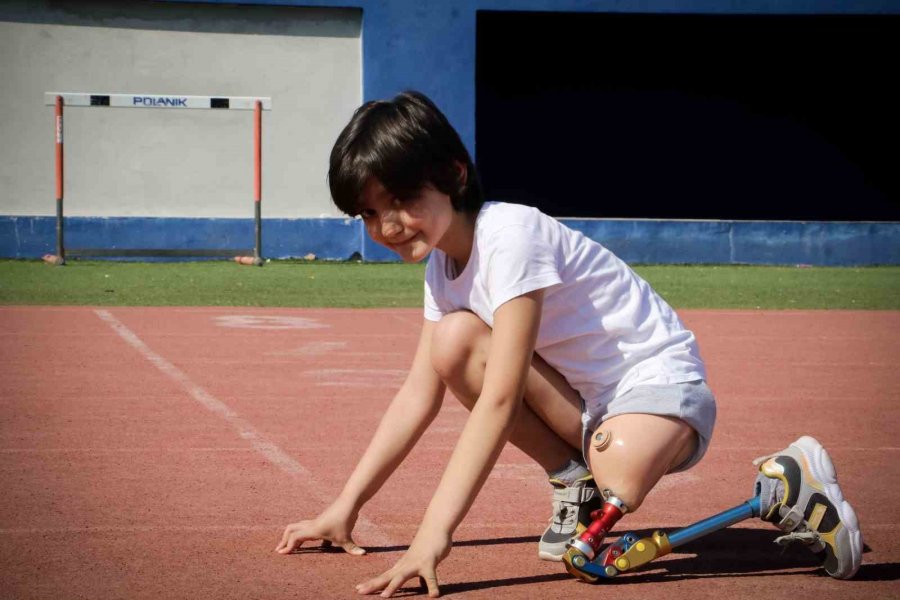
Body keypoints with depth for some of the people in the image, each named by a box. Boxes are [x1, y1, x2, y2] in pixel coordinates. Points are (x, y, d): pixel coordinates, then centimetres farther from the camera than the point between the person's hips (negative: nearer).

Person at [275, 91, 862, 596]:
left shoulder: (510, 236, -25)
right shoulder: (444, 263, 2)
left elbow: (499, 400, -33)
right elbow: (418, 397, 7)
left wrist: (434, 534, -40)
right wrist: (345, 507, 1)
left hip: (659, 379, -8)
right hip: (583, 400, 8)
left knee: (620, 476, -40)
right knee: (453, 340, -15)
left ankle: (786, 483, -12)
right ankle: (576, 484, 1)